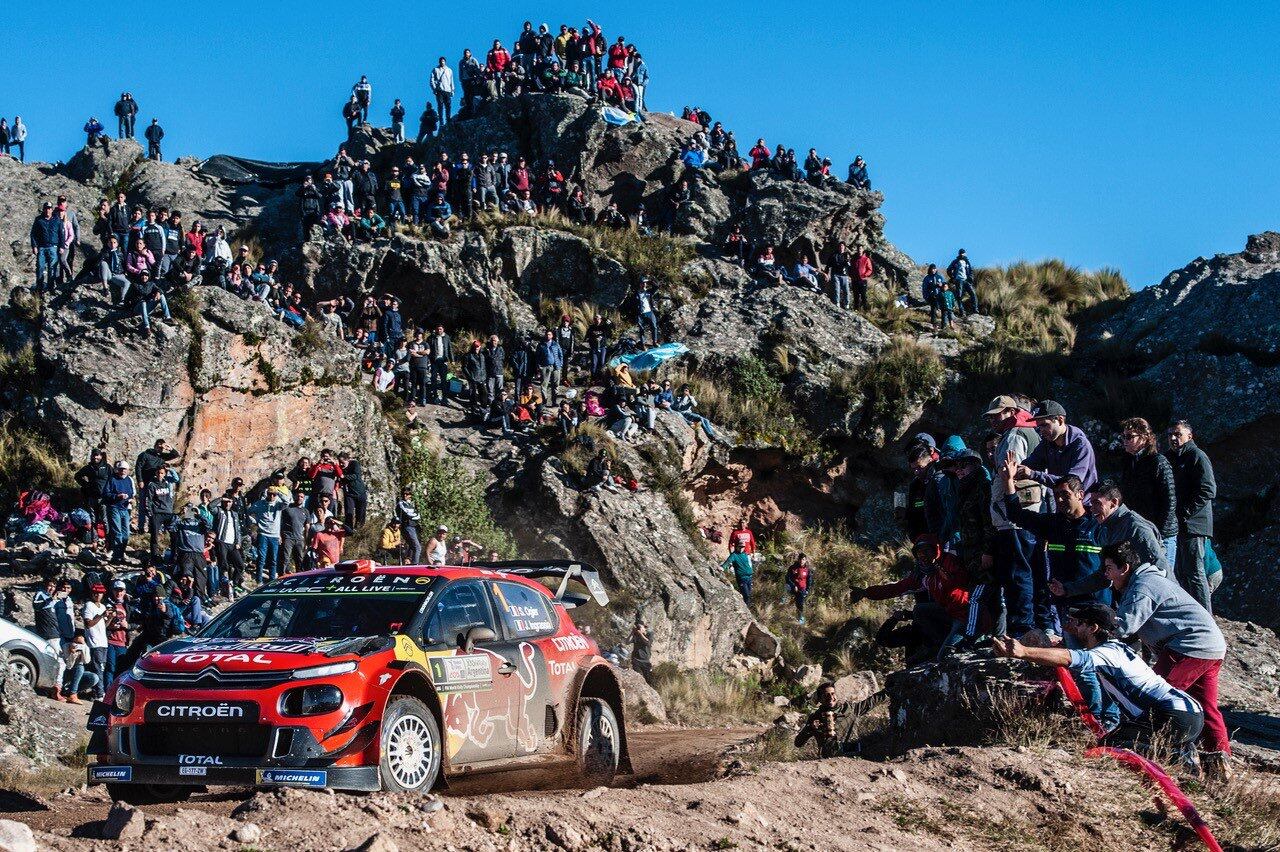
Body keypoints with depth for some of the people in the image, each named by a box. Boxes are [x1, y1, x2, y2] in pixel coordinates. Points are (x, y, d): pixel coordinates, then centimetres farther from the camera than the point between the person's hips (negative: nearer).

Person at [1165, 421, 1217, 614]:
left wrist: (1185, 512, -18)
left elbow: (1208, 490, -16)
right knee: (1179, 572, 12)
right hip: (1175, 526, 9)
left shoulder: (1197, 456, -7)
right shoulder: (1169, 458, 19)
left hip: (1192, 525, -9)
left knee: (1194, 572, -9)